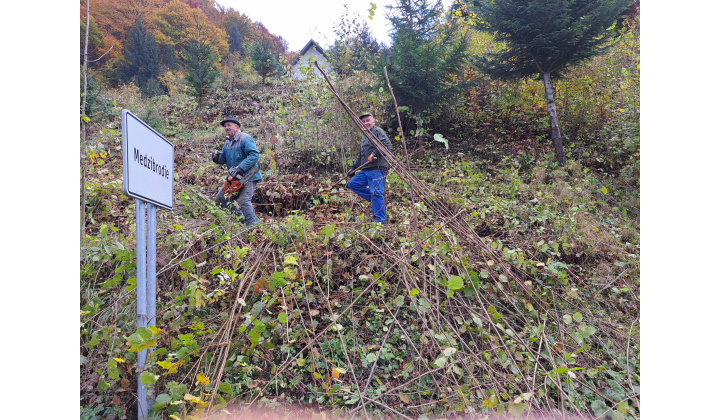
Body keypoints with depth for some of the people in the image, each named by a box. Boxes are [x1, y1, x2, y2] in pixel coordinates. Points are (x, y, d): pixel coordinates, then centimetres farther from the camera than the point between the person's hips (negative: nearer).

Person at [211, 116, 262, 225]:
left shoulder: (245, 139, -13)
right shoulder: (227, 143, 15)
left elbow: (254, 155, -26)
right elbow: (223, 160, 15)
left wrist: (240, 168, -32)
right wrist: (216, 157, -9)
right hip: (234, 178, 10)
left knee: (244, 201, -19)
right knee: (220, 198, 13)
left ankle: (253, 225, -9)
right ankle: (240, 217, 21)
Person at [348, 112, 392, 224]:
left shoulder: (378, 131, -2)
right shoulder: (364, 137, 26)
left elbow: (387, 145, -17)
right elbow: (361, 155, 32)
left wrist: (375, 153, -27)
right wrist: (354, 167, 29)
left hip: (377, 169, -10)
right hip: (365, 170, 10)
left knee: (376, 193, -13)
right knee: (352, 184, 5)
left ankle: (380, 221, -8)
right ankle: (374, 199, 5)